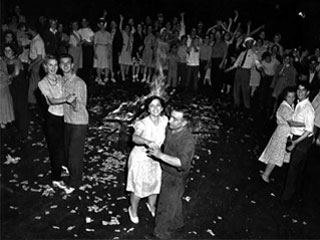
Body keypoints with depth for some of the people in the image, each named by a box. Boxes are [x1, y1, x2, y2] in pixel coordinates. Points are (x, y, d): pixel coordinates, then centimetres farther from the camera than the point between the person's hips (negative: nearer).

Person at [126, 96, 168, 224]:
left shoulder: (164, 120, -14)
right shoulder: (143, 124, -29)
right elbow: (135, 138, -49)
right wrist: (147, 142, -66)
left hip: (155, 159, 5)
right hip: (140, 159, -5)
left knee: (155, 184, 23)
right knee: (138, 188, 10)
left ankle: (151, 206, 54)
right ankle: (133, 210, 41)